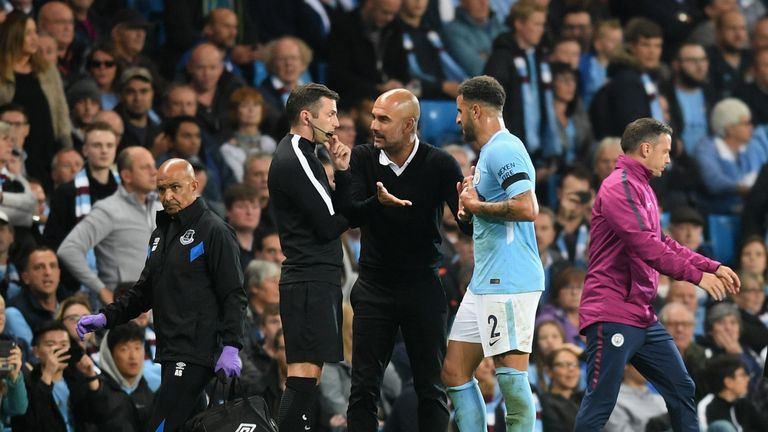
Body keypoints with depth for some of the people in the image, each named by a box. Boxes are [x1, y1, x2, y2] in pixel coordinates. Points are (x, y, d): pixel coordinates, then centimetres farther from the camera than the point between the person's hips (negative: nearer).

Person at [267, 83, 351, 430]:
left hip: (318, 280, 11)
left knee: (306, 375, 9)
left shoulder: (300, 156, 20)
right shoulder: (294, 161, -12)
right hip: (310, 281, -11)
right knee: (304, 373, -16)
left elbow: (338, 211, 18)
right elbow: (329, 225, -16)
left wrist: (341, 171, 5)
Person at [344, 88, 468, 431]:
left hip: (422, 286, -1)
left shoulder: (440, 165, -8)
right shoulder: (363, 159, -3)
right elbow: (351, 216, -14)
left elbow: (468, 224, -13)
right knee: (363, 387, -1)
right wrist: (378, 202, -35)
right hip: (374, 287, 1)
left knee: (431, 389, 2)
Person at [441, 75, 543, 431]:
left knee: (511, 376, -10)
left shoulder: (503, 150, -13)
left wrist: (477, 206, -13)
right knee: (454, 371, 10)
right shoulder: (490, 152, 20)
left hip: (509, 282, -11)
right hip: (484, 282, 11)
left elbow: (527, 208, -25)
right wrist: (469, 204, 9)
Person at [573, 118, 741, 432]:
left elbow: (663, 243, 24)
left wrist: (713, 267, 16)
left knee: (681, 389, 11)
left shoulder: (642, 190, 17)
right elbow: (646, 246, -22)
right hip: (612, 315, -10)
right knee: (600, 404, -9)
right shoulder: (620, 187, -14)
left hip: (643, 317, 10)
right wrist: (697, 276, -18)